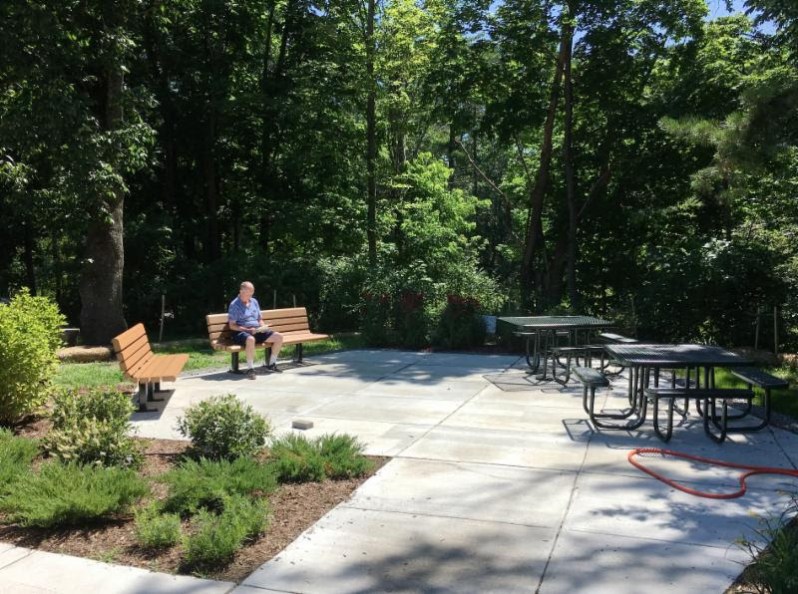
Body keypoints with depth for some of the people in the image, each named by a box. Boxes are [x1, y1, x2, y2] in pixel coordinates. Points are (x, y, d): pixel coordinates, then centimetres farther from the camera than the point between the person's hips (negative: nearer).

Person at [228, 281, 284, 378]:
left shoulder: (254, 302, 16)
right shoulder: (234, 305, -4)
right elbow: (232, 326, -8)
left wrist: (263, 327, 0)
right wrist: (247, 329, -20)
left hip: (257, 331, 7)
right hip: (241, 332, -7)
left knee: (279, 336, -11)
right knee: (251, 339, -42)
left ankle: (271, 364, 3)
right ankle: (250, 369, -30)